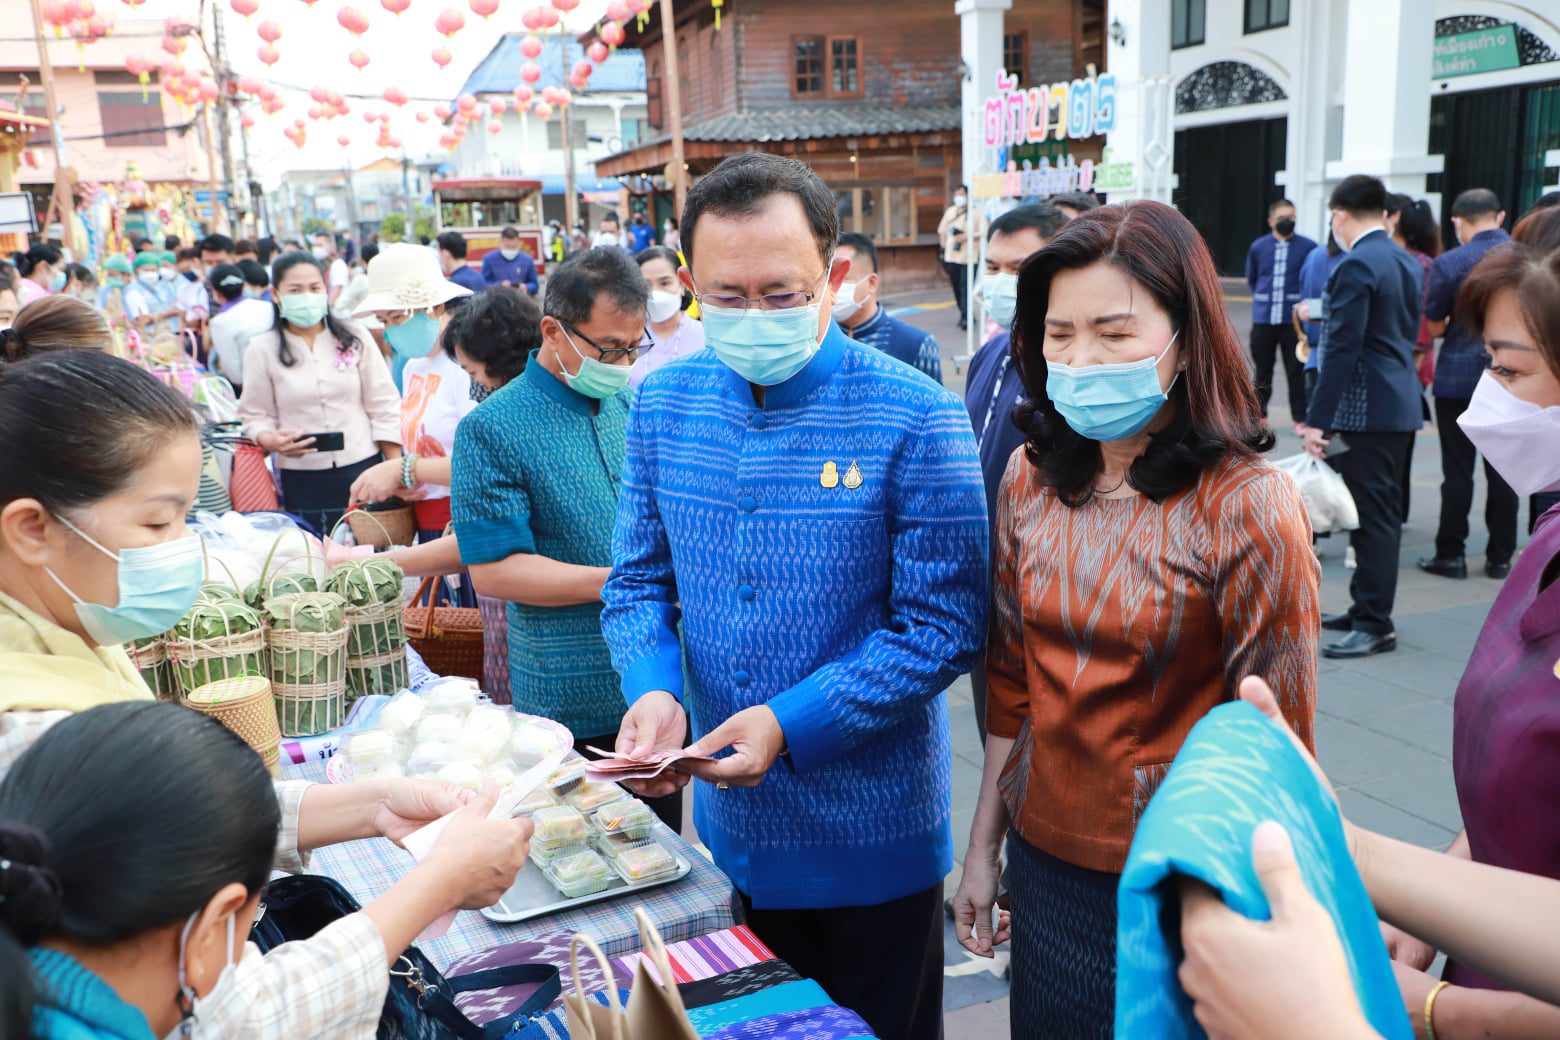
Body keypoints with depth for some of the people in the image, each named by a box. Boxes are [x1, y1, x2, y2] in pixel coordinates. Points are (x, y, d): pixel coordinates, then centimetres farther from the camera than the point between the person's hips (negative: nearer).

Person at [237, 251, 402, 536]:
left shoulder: (354, 337, 5)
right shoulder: (262, 349, 3)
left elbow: (384, 406, 5)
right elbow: (255, 415, 7)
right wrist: (271, 440, -16)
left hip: (364, 469, 1)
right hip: (302, 479, 0)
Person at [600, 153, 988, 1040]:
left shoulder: (916, 419, -16)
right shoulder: (662, 404, -1)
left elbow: (945, 625, -15)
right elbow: (640, 582, 6)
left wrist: (791, 725, -24)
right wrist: (655, 689, -14)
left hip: (869, 839, -4)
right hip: (725, 831, 4)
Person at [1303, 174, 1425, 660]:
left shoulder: (1355, 266, -16)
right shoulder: (1404, 261, 13)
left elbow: (1343, 348, -20)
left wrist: (1317, 419, -19)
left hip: (1366, 410, -10)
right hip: (1400, 405, 10)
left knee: (1371, 515, -5)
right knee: (1383, 513, 15)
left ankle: (1376, 626, 0)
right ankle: (1367, 608, 25)